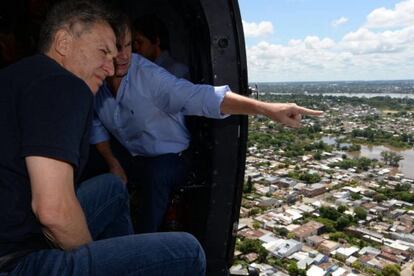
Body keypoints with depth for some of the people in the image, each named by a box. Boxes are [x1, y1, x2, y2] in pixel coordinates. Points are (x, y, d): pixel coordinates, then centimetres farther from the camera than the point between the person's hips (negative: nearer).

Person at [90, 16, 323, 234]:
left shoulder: (147, 75, -25)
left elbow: (198, 97, -35)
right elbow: (96, 125, 1)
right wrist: (112, 163, -10)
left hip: (168, 159, -5)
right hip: (131, 158, 5)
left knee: (156, 173, -26)